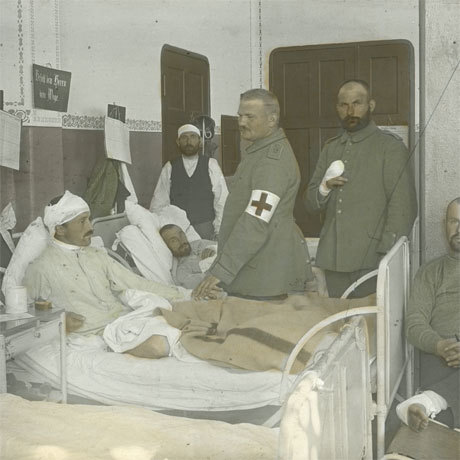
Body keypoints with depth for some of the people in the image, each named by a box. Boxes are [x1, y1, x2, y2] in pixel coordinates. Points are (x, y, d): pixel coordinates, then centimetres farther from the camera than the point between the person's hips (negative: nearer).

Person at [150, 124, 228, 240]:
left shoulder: (211, 165, 3)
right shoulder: (169, 168, 5)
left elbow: (221, 199, 0)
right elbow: (159, 202, 4)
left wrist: (218, 230, -5)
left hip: (205, 229, 0)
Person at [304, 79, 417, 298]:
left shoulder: (391, 147, -2)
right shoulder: (331, 148, 17)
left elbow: (403, 208, -7)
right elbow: (310, 203, 18)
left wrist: (386, 255, -14)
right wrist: (324, 187, -4)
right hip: (333, 259, 5)